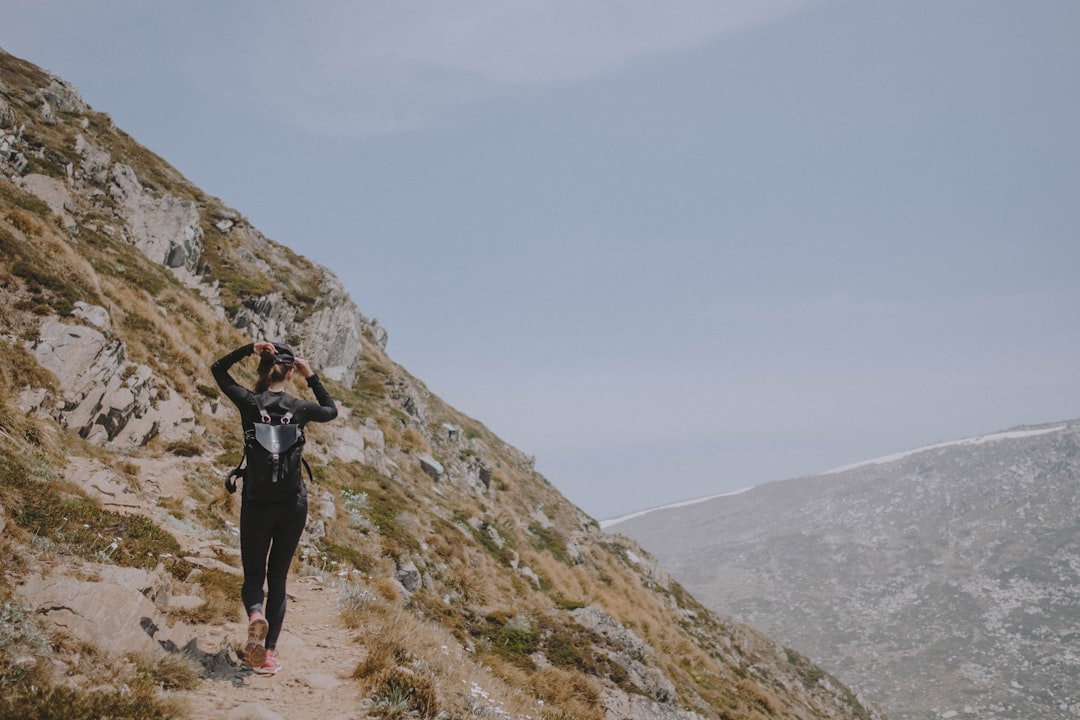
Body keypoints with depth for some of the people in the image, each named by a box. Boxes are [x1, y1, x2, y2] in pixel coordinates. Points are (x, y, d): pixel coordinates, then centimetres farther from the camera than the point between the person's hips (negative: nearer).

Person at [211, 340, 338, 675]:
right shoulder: (299, 408, -6)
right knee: (278, 576, 12)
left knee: (253, 573, 14)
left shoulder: (249, 403, -7)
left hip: (257, 500, -1)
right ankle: (268, 651, 8)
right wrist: (312, 377, 10)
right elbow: (331, 411, 17)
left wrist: (249, 348, 0)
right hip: (294, 502, 1)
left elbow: (217, 369, 10)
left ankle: (256, 614, -19)